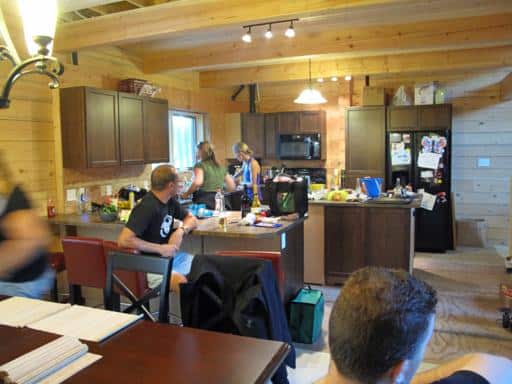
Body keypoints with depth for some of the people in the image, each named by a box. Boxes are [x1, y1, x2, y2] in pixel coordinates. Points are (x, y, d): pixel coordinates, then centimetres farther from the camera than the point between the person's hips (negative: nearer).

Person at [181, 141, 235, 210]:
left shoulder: (200, 165, 0)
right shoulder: (221, 167, 16)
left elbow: (197, 182, -19)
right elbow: (232, 187, 18)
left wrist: (186, 194, -5)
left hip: (204, 202, -5)